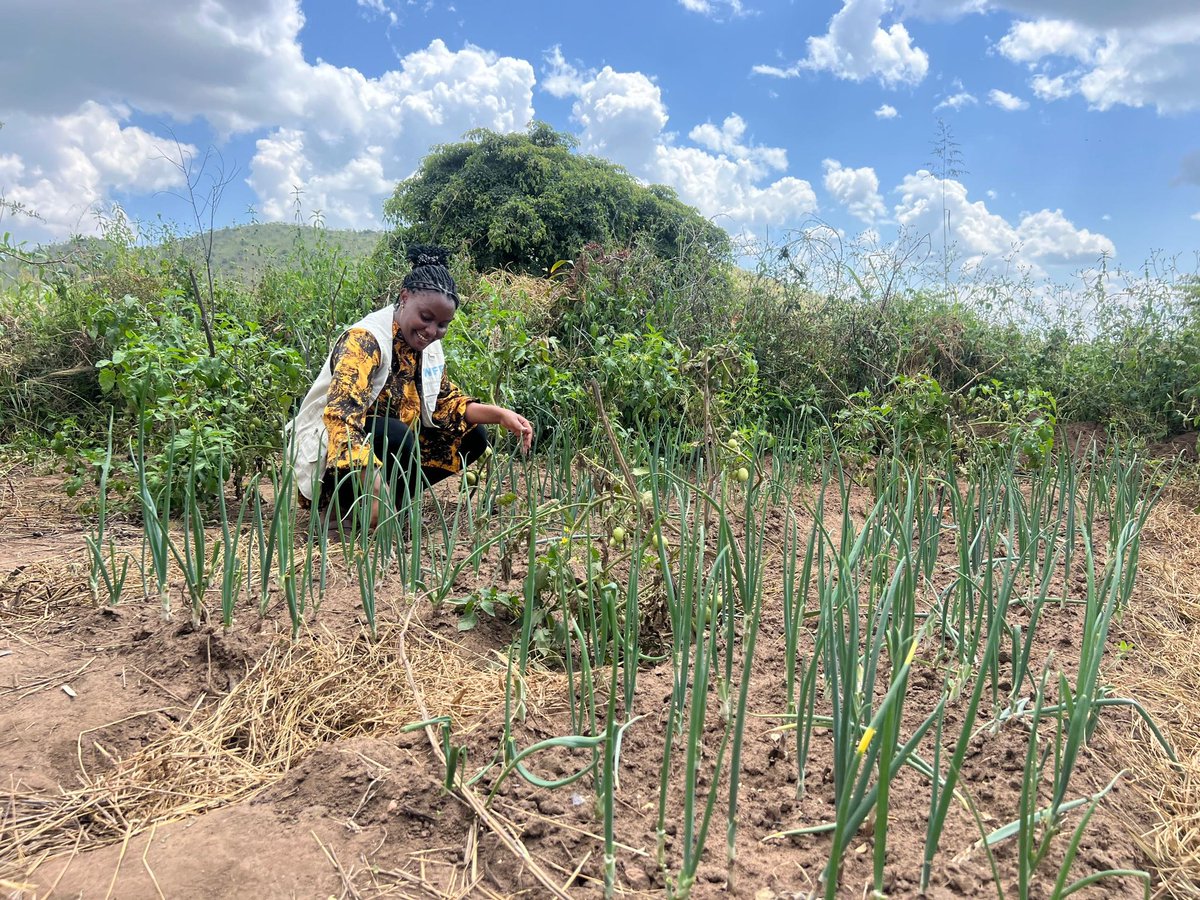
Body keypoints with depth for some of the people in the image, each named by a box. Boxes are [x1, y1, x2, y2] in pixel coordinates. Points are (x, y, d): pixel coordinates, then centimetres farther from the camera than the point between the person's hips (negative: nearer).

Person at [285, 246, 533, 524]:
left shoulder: (429, 346, -1)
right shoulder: (365, 339, -26)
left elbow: (446, 403, 7)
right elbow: (341, 417, -38)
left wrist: (500, 415, -11)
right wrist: (374, 487, -50)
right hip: (331, 455, -8)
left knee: (472, 436, -4)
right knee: (398, 438, -36)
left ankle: (391, 498, 1)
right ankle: (348, 506, -11)